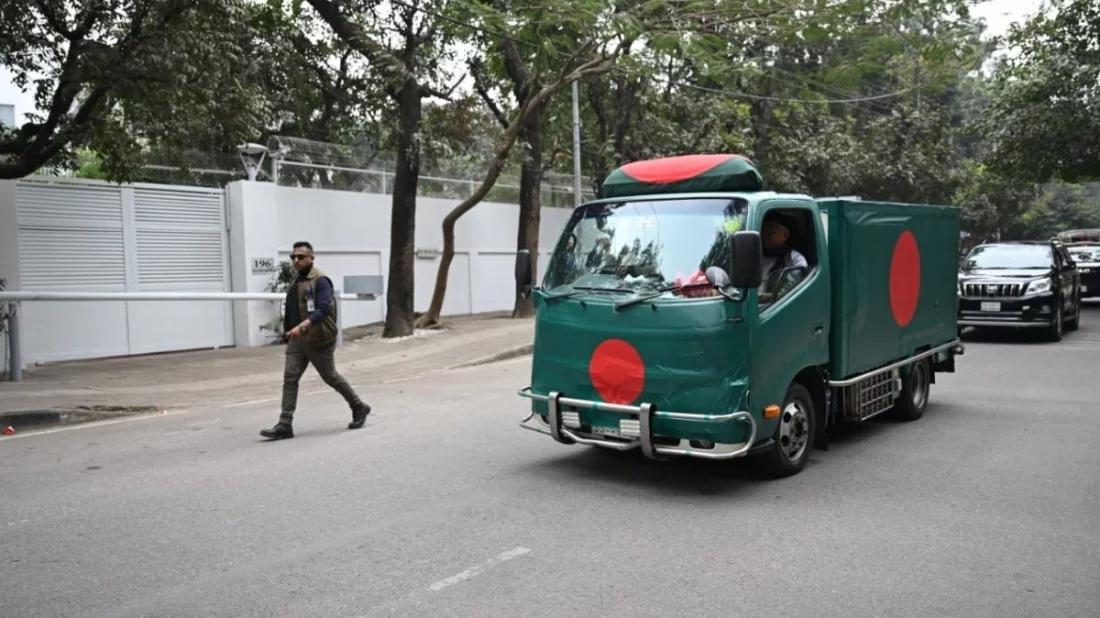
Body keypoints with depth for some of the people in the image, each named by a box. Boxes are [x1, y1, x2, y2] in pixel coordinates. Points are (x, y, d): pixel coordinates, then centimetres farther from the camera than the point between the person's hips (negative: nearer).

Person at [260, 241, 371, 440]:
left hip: (318, 339, -7)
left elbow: (324, 309, -26)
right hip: (297, 339, 8)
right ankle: (285, 425, -4)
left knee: (331, 377, 5)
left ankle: (358, 407, 26)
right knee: (289, 378, -3)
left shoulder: (320, 280, -14)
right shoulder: (298, 280, 14)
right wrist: (291, 329, 24)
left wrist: (302, 326, -37)